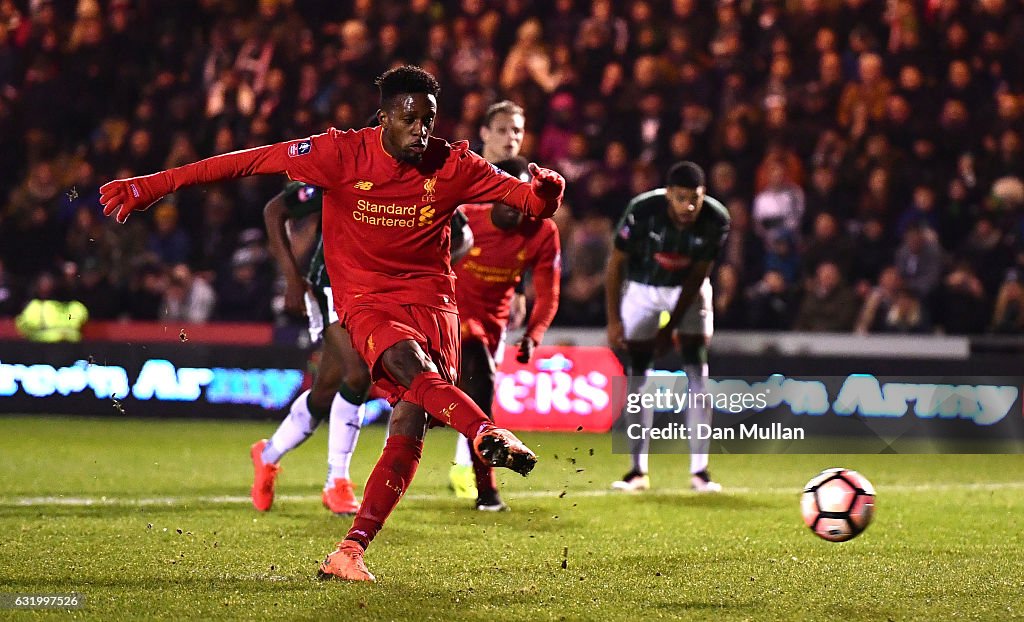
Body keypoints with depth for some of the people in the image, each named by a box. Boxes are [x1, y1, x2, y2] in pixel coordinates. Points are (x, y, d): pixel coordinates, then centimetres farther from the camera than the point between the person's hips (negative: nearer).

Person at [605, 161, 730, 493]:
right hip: (643, 288, -1)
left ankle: (699, 469, -9)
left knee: (697, 372, -11)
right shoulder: (642, 211, -29)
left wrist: (672, 326, -15)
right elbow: (616, 262, -16)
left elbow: (697, 276, -14)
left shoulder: (716, 220, -24)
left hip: (689, 290, 1)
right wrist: (614, 319, -16)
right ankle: (638, 470, 3)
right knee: (636, 374, -4)